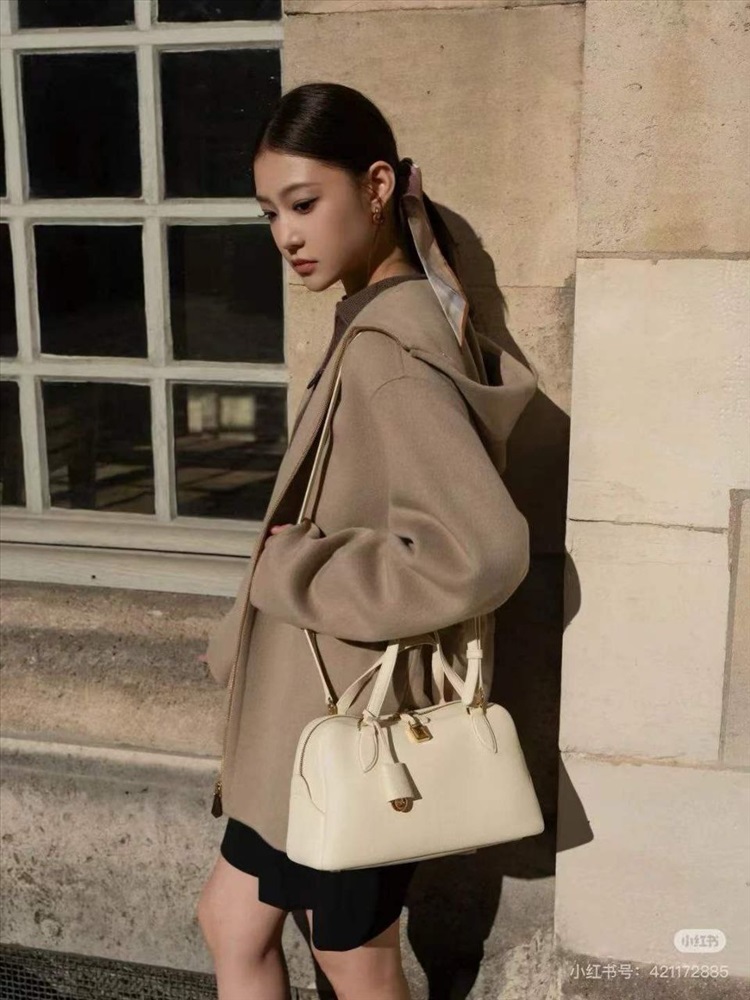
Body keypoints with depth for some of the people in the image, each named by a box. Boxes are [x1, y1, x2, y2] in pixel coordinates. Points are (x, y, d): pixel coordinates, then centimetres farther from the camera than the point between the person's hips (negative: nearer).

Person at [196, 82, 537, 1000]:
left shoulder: (386, 353, -24)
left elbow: (482, 552, -33)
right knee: (231, 923, 23)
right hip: (316, 712, 9)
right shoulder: (388, 323, 6)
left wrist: (291, 568, -21)